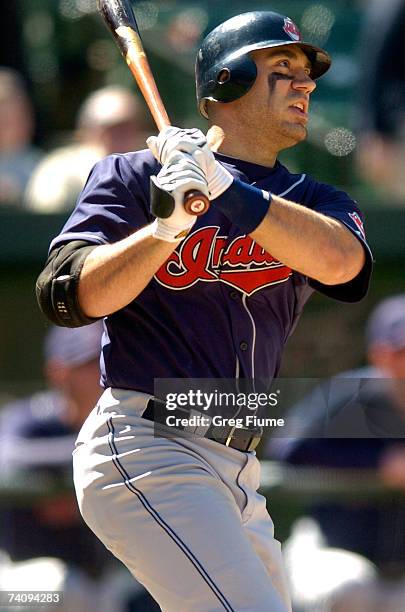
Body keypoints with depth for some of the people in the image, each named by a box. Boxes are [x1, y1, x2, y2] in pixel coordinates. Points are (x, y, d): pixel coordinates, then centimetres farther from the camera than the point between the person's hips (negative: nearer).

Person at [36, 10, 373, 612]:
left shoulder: (313, 199, 15)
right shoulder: (134, 176, 4)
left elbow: (339, 261, -10)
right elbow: (65, 297, -10)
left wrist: (227, 192, -23)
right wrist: (167, 227, -24)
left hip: (239, 476, 7)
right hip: (145, 449, -7)